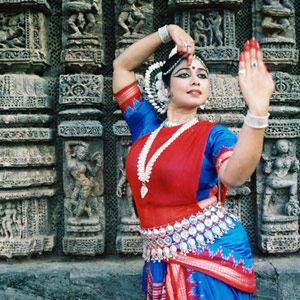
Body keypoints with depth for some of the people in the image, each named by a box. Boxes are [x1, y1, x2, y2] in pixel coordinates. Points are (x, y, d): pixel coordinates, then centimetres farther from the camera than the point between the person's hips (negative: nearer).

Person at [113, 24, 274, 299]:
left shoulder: (213, 134, -7)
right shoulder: (145, 126, 3)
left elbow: (233, 175, -30)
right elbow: (122, 66, 9)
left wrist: (258, 109, -44)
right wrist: (168, 31, 1)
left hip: (213, 254, -4)